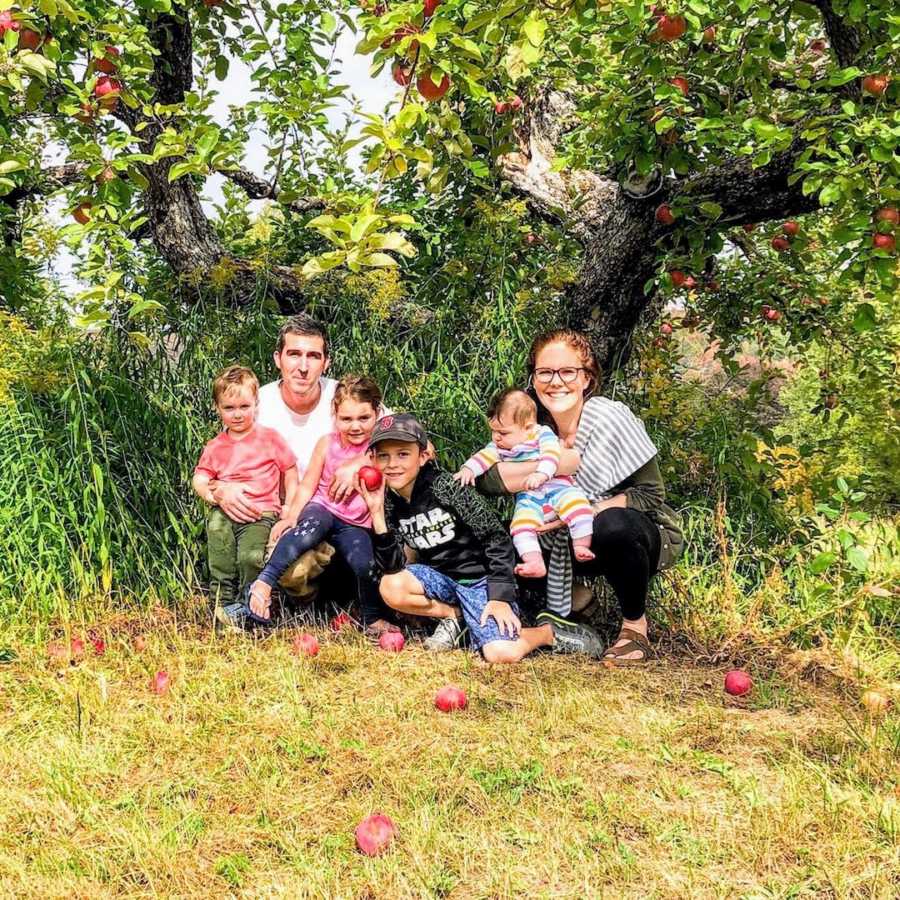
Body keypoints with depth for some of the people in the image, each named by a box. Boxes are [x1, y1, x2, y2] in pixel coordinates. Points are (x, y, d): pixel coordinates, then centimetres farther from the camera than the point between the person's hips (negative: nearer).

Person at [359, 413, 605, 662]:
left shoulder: (445, 486, -20)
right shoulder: (389, 502, -5)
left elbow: (496, 538, -15)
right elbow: (393, 567, -12)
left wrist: (500, 597, -19)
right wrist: (377, 514, -23)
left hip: (480, 577, -5)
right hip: (440, 576, 5)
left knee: (501, 654, -26)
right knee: (391, 587, -25)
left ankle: (550, 632, 7)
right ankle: (453, 615, 3)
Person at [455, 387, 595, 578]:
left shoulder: (542, 434, -4)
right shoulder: (499, 446, 13)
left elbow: (552, 455, -19)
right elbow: (485, 456, 2)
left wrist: (541, 474, -35)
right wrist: (469, 468, -18)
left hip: (557, 488, -3)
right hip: (528, 500, 4)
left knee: (575, 500, -31)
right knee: (521, 523, -23)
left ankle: (581, 547, -22)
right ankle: (536, 564, -29)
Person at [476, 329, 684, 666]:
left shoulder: (610, 418, -21)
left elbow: (651, 494, -19)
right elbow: (486, 478, -19)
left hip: (643, 534, -4)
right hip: (579, 541, 5)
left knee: (612, 525, -37)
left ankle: (635, 625, -10)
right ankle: (576, 594, 13)